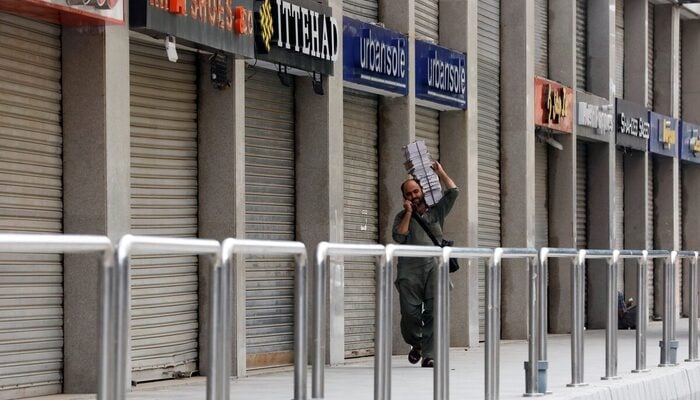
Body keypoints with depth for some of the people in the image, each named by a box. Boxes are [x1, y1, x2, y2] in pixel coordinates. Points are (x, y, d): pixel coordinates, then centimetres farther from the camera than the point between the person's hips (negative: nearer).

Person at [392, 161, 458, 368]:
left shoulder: (436, 211, 17)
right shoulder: (402, 216, 14)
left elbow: (453, 192, 12)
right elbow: (399, 236, -3)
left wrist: (440, 173, 15)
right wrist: (409, 213, -1)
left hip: (434, 268, 0)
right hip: (410, 271, 0)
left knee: (433, 312, -9)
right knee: (410, 312, -5)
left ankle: (429, 354, -9)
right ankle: (416, 343, 22)